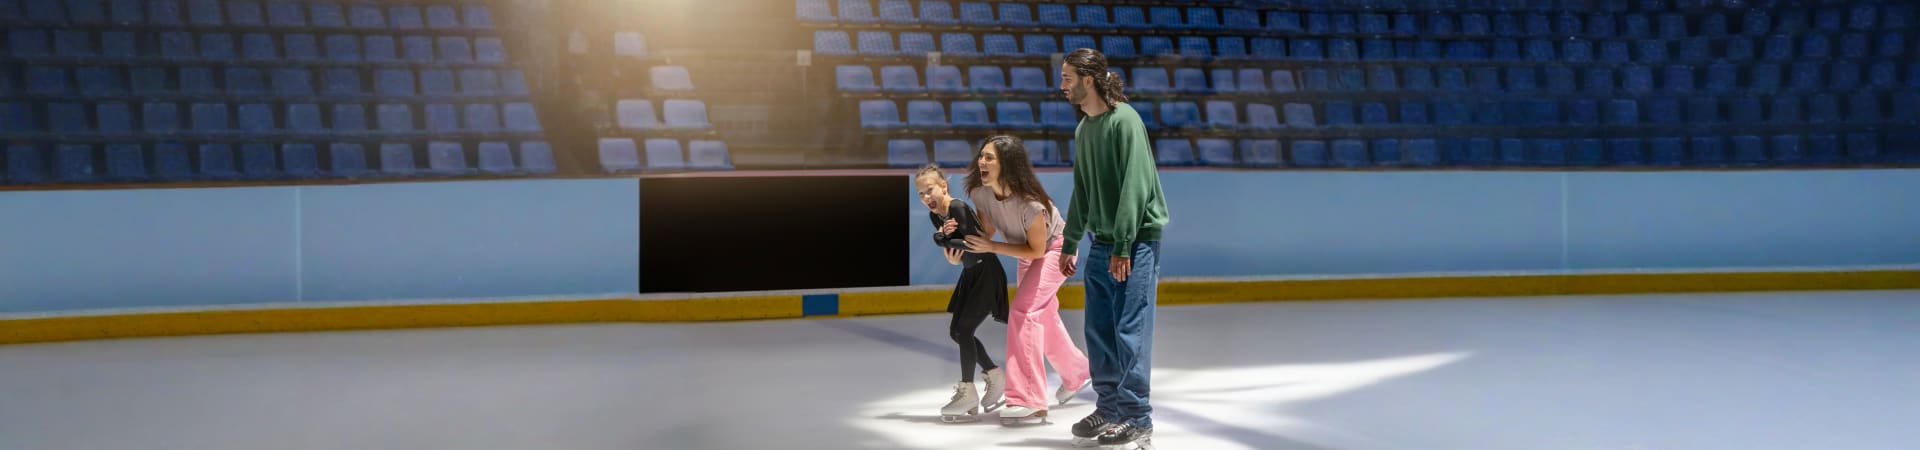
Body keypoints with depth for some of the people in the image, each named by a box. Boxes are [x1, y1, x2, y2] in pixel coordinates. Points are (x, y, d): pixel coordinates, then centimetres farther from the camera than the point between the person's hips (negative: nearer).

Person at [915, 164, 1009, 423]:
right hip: (971, 274, 9)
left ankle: (967, 391, -2)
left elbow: (970, 243, -24)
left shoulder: (958, 208, -21)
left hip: (987, 272, -9)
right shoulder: (935, 215, 5)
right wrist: (944, 236, -22)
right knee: (956, 331, 10)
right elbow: (950, 245, -3)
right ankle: (994, 375, 24)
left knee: (964, 330, -10)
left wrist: (940, 238, -24)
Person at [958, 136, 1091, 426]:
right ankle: (1076, 375, 43)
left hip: (1054, 248, -8)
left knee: (1024, 311, -23)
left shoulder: (1029, 203, -39)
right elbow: (986, 232, -8)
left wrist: (992, 247, -31)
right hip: (1028, 253, 8)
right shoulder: (980, 193, -22)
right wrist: (962, 244, -27)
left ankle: (1028, 400, -21)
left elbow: (1036, 250, -26)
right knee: (1043, 316, 19)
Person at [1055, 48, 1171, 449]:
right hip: (1102, 243, 8)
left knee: (1130, 331, -5)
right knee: (1098, 330, 10)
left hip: (1135, 242, -8)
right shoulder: (1084, 129, 13)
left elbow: (1135, 186, -19)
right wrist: (1070, 244, 21)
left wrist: (1122, 247, -21)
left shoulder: (1124, 120, -13)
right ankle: (1109, 408, 22)